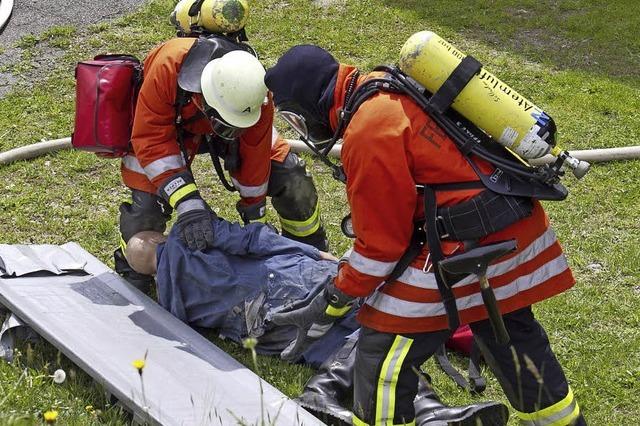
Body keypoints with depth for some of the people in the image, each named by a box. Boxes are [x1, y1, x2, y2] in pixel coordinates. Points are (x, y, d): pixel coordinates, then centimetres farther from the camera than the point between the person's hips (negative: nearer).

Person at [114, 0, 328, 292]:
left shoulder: (258, 97, -35)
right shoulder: (168, 66, -45)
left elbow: (254, 158, -19)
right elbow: (151, 140, -39)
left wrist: (253, 216, -7)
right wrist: (187, 203, -46)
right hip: (170, 124, -2)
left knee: (291, 179, -6)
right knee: (147, 204, -15)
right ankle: (130, 278, 15)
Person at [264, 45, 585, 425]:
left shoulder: (369, 132, -19)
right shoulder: (388, 86, 9)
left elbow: (380, 244, -15)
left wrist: (330, 306, -6)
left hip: (468, 249, -10)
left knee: (383, 354, -1)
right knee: (512, 331, 30)